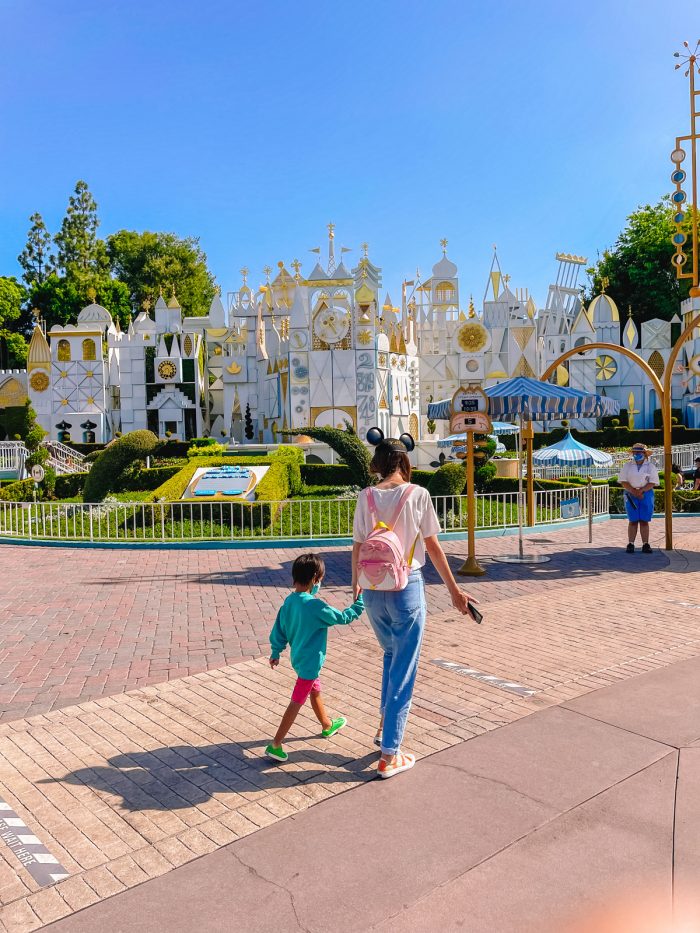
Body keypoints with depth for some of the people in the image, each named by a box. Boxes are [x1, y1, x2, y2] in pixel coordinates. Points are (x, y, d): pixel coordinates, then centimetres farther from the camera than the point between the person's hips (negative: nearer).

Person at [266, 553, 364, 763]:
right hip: (310, 661, -9)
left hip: (298, 657, 9)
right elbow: (343, 618, -17)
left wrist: (275, 653, 18)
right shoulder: (315, 606, -26)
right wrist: (359, 603, -3)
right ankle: (275, 746, 4)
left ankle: (327, 726, 50)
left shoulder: (289, 601, -4)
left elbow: (279, 630, 6)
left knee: (315, 691, 28)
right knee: (297, 703, 0)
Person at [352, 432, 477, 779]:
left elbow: (357, 546, 4)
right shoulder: (418, 494, -8)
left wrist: (355, 582, 20)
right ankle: (389, 756, 13)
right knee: (403, 669, 6)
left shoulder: (366, 497, -1)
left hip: (373, 590, 4)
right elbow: (433, 546, -5)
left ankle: (384, 727, 31)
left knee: (391, 655, 28)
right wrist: (454, 589, 4)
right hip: (406, 587, -4)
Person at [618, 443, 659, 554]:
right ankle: (630, 544, 1)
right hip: (630, 495, 0)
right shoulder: (628, 465, 6)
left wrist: (641, 490, -16)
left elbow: (652, 482, -3)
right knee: (633, 521, -1)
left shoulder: (651, 466, 4)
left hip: (646, 494, 0)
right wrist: (634, 491, -13)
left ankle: (645, 545, 3)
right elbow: (623, 482, 0)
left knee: (644, 521, 0)